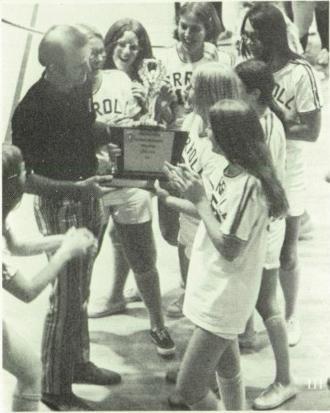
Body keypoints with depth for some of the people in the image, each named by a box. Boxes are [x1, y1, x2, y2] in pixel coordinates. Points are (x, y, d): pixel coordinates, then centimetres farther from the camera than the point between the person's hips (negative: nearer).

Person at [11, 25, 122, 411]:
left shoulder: (80, 86, -3)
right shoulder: (31, 110, -25)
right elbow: (21, 177, -21)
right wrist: (76, 188, -29)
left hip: (88, 197, 7)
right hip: (58, 205, -7)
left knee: (80, 292, 20)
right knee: (65, 298, 1)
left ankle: (78, 362, 39)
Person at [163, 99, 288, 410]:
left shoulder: (249, 185, -25)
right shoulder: (229, 172, 2)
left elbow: (229, 248, -23)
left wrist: (200, 200, -19)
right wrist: (188, 191, 3)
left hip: (223, 300, -9)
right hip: (215, 292, 9)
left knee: (189, 387, -3)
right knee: (227, 373, 21)